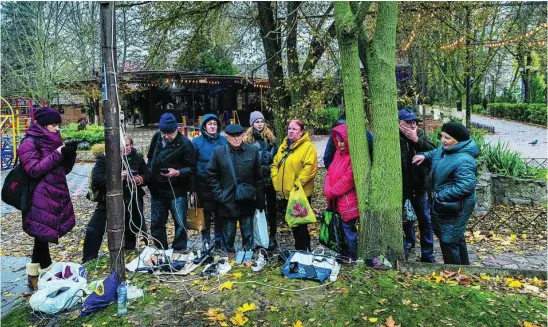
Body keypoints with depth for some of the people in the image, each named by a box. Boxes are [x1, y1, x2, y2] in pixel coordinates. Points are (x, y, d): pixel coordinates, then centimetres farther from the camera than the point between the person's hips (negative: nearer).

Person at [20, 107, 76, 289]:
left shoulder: (53, 141, 13)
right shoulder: (30, 143, -8)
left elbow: (63, 170, 14)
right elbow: (34, 170, -17)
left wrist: (70, 154, -4)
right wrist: (57, 155, -20)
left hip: (55, 196, 7)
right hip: (40, 199, -7)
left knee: (42, 236, 14)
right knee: (42, 235, 0)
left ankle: (34, 273, 27)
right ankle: (46, 272, 12)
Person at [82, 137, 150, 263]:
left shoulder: (137, 157, -1)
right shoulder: (104, 158, -12)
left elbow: (147, 175, 4)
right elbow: (96, 179, -21)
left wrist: (140, 179, -18)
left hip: (131, 202, 3)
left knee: (132, 229, 17)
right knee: (93, 230, -5)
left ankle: (129, 248, 45)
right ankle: (89, 260, 12)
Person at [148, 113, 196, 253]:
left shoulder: (184, 144, -14)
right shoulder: (157, 140, 3)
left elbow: (192, 168, -12)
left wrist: (178, 172, -27)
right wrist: (149, 180, 8)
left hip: (177, 190, -5)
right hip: (157, 190, 5)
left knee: (180, 222, 5)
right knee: (156, 223, 14)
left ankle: (178, 249, 22)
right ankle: (161, 249, 30)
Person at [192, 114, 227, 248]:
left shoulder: (224, 141, 2)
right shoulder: (197, 141, -1)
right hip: (203, 183, -1)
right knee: (205, 212, 8)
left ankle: (219, 239, 22)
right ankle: (205, 239, 23)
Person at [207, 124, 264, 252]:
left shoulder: (253, 151, 1)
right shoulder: (218, 152, -1)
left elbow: (259, 177, 4)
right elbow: (212, 176, 3)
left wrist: (260, 201, 2)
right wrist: (219, 195, -5)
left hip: (247, 202, 1)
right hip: (227, 202, 0)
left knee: (248, 236, 11)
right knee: (228, 236, 10)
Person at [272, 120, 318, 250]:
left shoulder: (308, 147, -11)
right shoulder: (283, 146, 13)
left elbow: (309, 169, -21)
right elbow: (275, 165, 13)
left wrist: (296, 185, -21)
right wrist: (276, 183, 1)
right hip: (284, 193, 7)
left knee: (300, 225, 2)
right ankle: (299, 248, 34)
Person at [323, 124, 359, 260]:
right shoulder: (338, 153, 11)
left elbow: (347, 180, -19)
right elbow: (330, 173, 10)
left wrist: (331, 192, -10)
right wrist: (328, 190, -6)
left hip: (348, 202, -8)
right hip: (337, 201, 8)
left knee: (348, 228, 1)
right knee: (341, 228, 14)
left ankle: (353, 258, 15)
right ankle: (346, 254, 28)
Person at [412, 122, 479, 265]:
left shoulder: (463, 160, -29)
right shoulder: (446, 149, 1)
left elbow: (465, 187, -33)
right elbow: (436, 153, 24)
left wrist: (440, 196, -26)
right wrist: (424, 156, 3)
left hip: (454, 208, -10)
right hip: (444, 205, 10)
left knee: (448, 241, 1)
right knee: (456, 237, 25)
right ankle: (463, 265, 44)